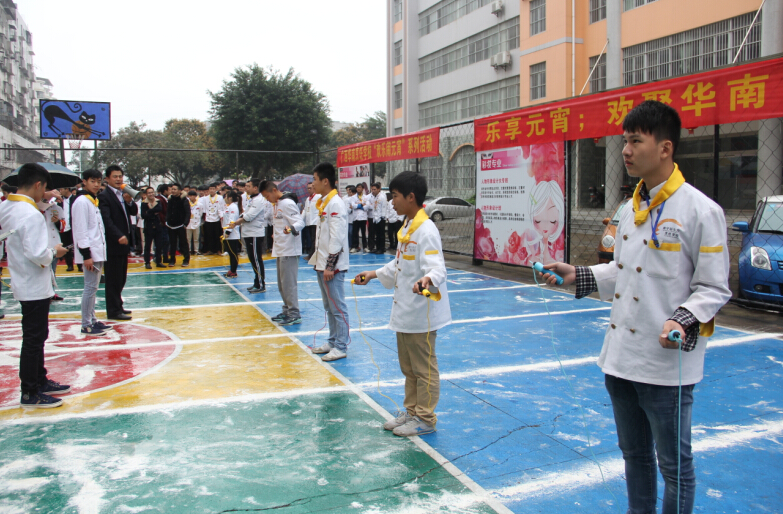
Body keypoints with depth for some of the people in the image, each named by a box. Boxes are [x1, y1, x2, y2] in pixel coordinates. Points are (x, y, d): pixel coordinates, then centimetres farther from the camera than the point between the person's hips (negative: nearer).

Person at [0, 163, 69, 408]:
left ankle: (40, 381, 32)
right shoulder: (32, 215, -23)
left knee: (36, 336, 19)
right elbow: (37, 254, -27)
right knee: (33, 339, 1)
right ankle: (29, 394, 10)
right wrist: (54, 252, -9)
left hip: (23, 284, 9)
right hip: (35, 287, -9)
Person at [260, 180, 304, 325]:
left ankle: (294, 314, -2)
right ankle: (287, 310, 27)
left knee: (289, 282, -8)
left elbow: (300, 222, -23)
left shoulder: (287, 203, -15)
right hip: (280, 249, 10)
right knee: (282, 283, 17)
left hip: (290, 250, -10)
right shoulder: (275, 204, 14)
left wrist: (291, 229, -41)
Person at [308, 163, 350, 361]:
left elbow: (337, 238, -20)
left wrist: (330, 266, -20)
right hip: (322, 265, 10)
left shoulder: (335, 204, -16)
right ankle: (332, 342, 28)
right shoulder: (323, 203, 14)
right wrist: (317, 261, 17)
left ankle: (341, 347, 6)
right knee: (328, 306, 17)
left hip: (333, 266, -10)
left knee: (338, 307, -2)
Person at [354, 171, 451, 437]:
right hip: (405, 310, 10)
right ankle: (411, 412, 35)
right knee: (408, 367, 20)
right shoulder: (407, 226, 11)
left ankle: (425, 419, 18)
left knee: (423, 368, 4)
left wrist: (428, 279, -48)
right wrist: (374, 274, 26)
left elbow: (438, 267, -28)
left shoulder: (426, 229, -19)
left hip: (422, 312, -10)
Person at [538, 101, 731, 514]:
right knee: (634, 455, 22)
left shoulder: (701, 210, -13)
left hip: (666, 363, -7)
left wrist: (683, 321, -26)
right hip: (620, 355, 7)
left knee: (674, 462, 10)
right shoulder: (631, 210, 9)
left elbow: (713, 289, -10)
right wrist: (577, 276, 8)